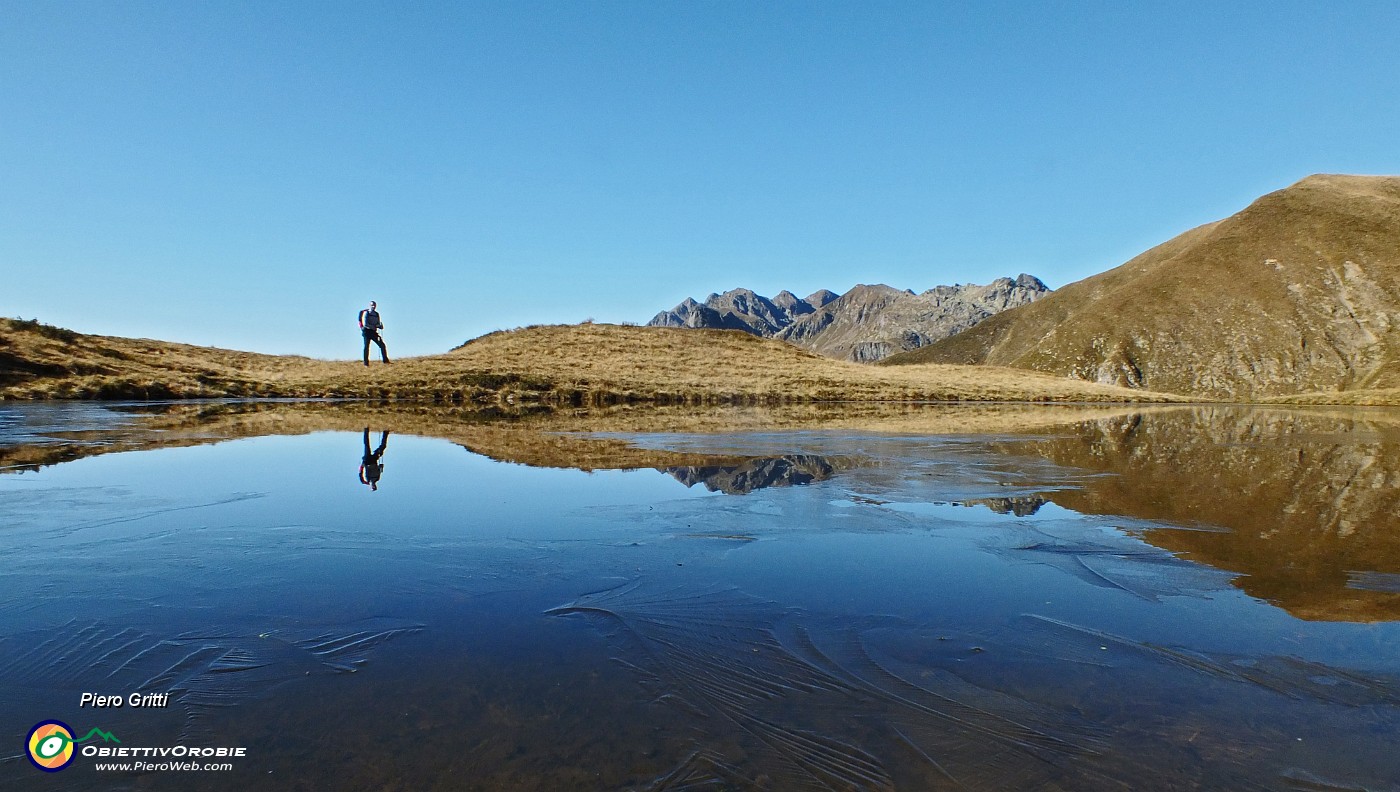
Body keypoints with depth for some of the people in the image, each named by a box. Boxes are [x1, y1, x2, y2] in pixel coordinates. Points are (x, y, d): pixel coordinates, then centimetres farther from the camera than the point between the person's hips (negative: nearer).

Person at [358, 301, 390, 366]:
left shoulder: (376, 314, 14)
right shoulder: (366, 313, -4)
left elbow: (378, 324, 15)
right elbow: (365, 324, -14)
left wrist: (380, 326, -9)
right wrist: (374, 326, -18)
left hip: (374, 332, 5)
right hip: (367, 331, -5)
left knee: (382, 345, -3)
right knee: (366, 347, -7)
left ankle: (385, 360, 2)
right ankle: (366, 363, -3)